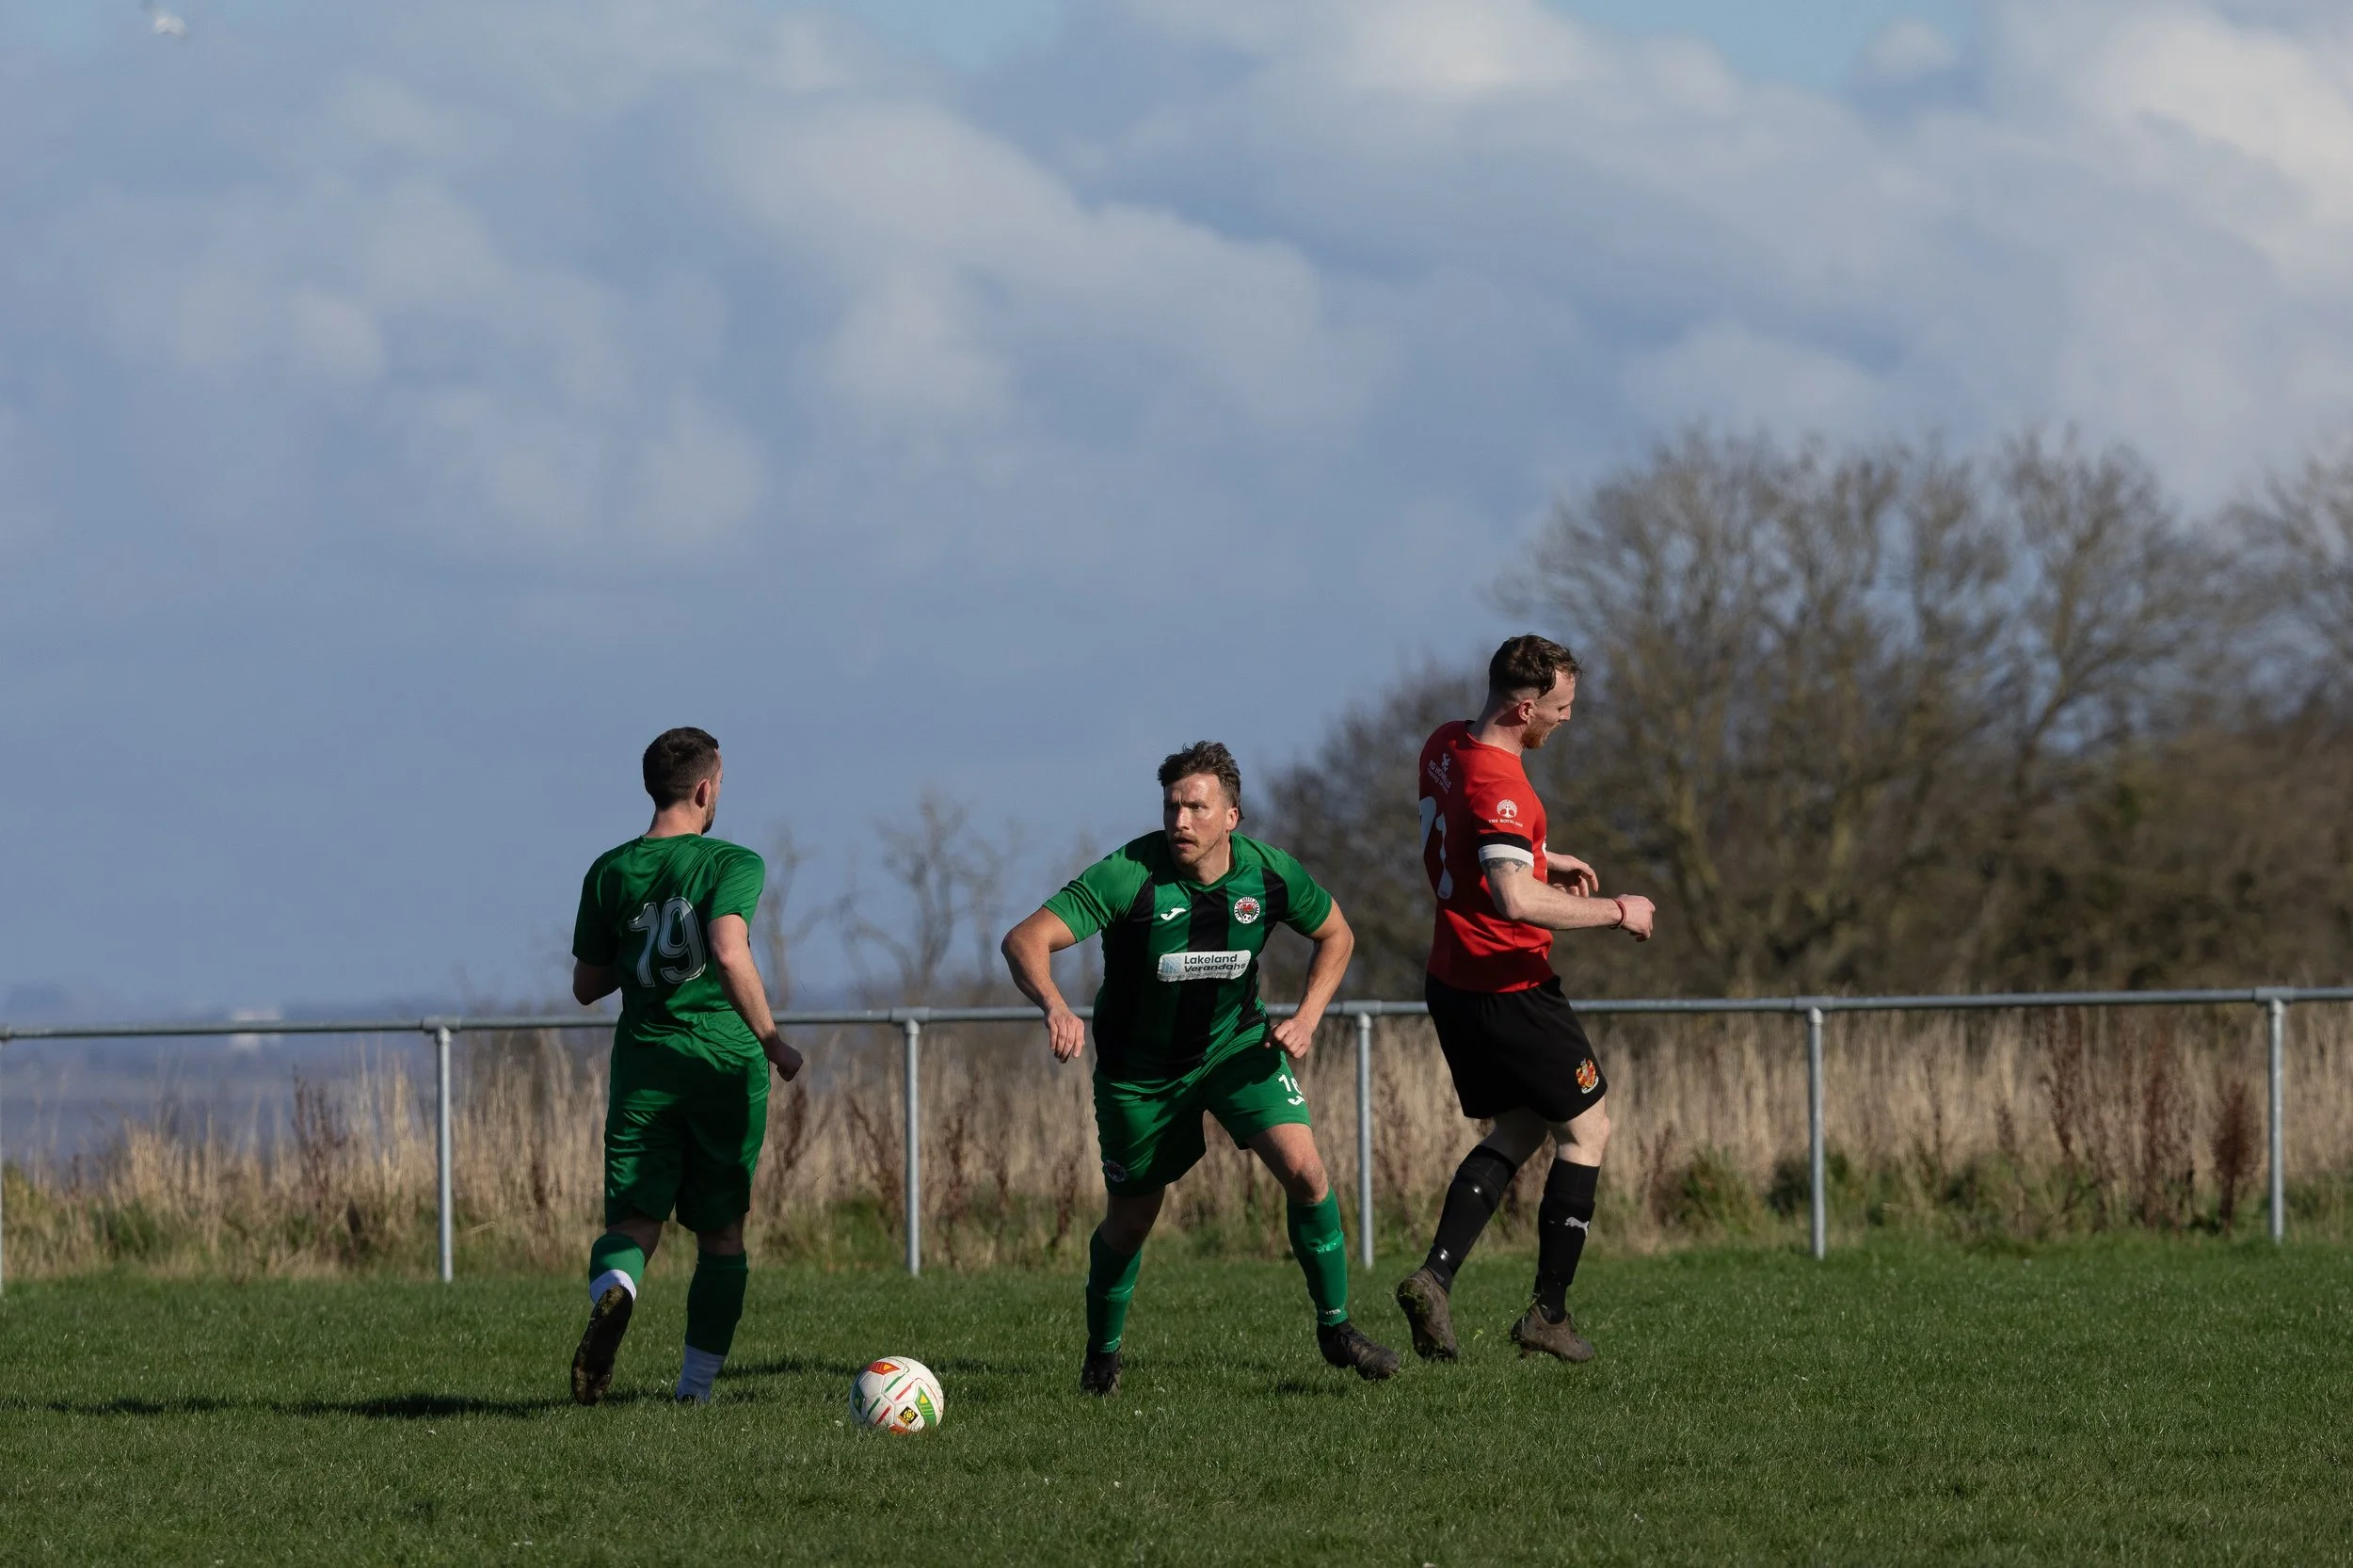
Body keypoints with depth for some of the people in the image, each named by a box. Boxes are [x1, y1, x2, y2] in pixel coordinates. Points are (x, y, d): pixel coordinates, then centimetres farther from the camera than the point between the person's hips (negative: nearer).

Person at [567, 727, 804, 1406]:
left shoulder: (610, 872, 6)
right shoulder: (733, 864, -6)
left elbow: (587, 986, 11)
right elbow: (731, 955, -23)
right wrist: (772, 1042, -15)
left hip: (644, 1065, 2)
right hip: (726, 1066, -2)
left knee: (635, 1221, 0)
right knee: (721, 1233, 12)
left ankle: (612, 1292, -35)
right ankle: (697, 1383, 12)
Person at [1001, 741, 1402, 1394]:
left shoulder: (1269, 873, -17)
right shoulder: (1129, 875, -28)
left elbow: (1335, 935, 4)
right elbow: (1025, 940, -35)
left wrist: (1306, 1018, -10)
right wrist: (1055, 1007, -54)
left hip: (1237, 1045, 2)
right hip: (1139, 1064, -2)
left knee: (1304, 1169, -17)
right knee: (1130, 1222, 8)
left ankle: (1334, 1327, 0)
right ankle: (1101, 1353, 35)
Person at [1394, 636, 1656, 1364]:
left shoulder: (1445, 747, 4)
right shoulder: (1498, 786, -26)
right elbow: (1516, 901, -37)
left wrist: (1544, 858, 19)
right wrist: (1615, 911, -25)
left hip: (1454, 983, 9)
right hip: (1508, 994, -9)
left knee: (1516, 1131, 20)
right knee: (1586, 1129, 7)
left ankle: (1435, 1276, 2)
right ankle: (1549, 1314, 8)